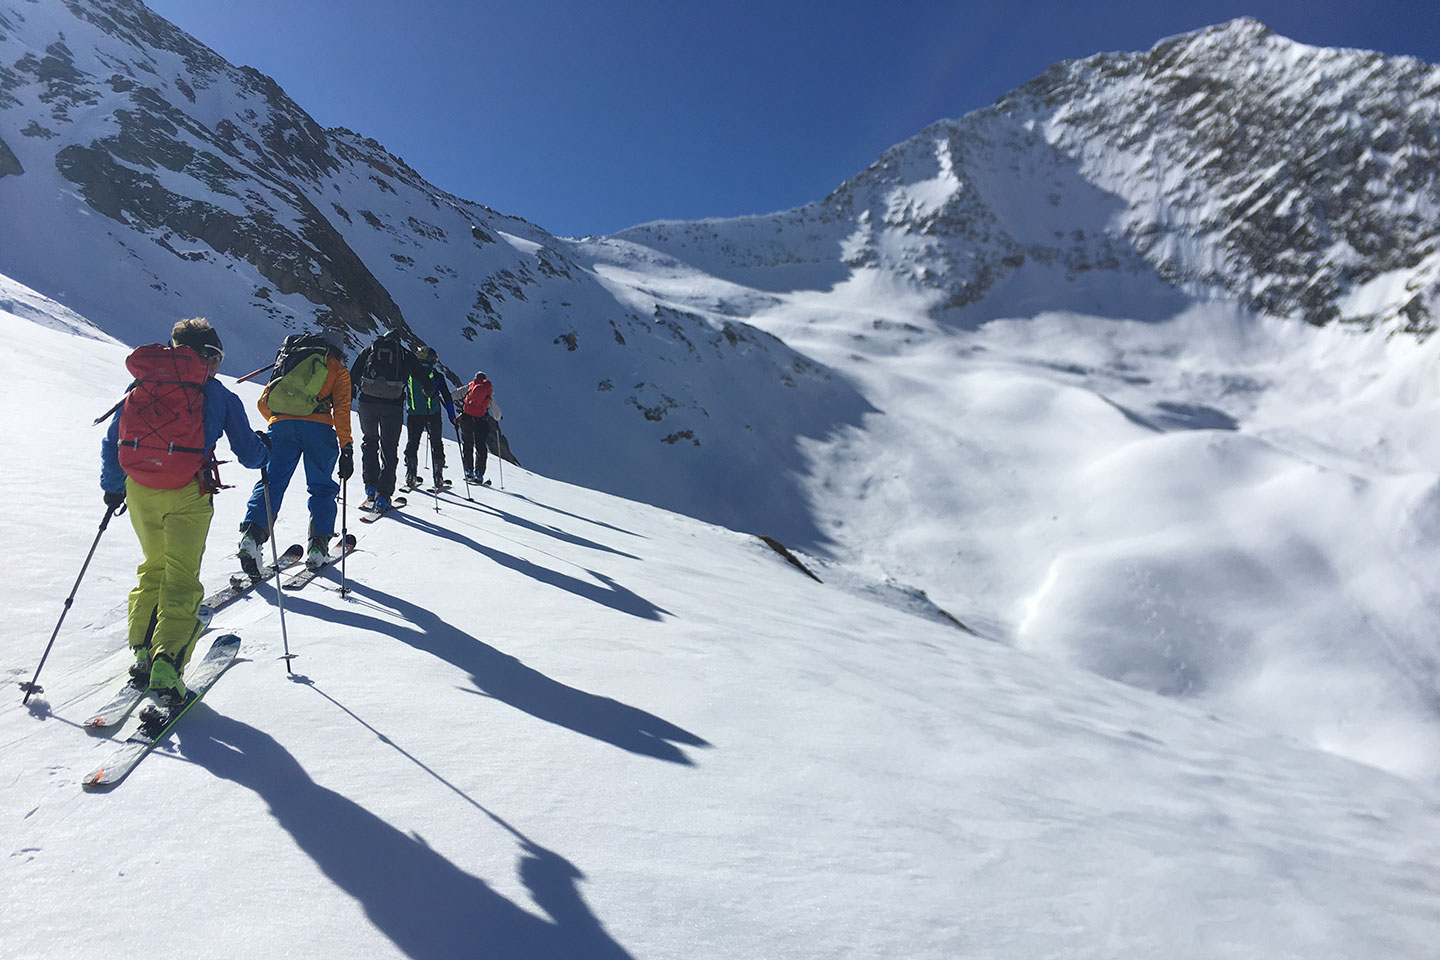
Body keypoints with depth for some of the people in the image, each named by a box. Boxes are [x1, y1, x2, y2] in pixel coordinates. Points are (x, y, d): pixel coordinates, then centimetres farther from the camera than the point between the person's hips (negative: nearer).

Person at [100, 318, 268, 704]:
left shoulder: (140, 386, 14)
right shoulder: (218, 394, 4)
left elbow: (111, 441, 19)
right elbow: (249, 454, 6)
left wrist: (112, 486, 31)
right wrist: (263, 448, 29)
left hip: (139, 492, 4)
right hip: (187, 495, -4)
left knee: (153, 567, 22)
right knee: (181, 578, 0)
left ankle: (142, 653, 20)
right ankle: (166, 663, -11)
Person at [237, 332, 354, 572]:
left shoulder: (289, 357, 30)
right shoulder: (338, 370, 18)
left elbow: (263, 403, 26)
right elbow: (341, 410, 4)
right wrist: (347, 448, 0)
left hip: (280, 424, 3)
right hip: (317, 426, -2)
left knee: (271, 482, 4)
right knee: (322, 488, 8)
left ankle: (252, 534, -16)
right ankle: (317, 547, 2)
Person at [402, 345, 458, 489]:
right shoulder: (436, 375, -3)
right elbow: (446, 397, -4)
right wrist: (452, 417, 0)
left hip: (414, 414, 1)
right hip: (433, 414, -1)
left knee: (412, 443, 13)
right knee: (436, 444, 9)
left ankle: (411, 476, 5)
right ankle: (438, 478, 5)